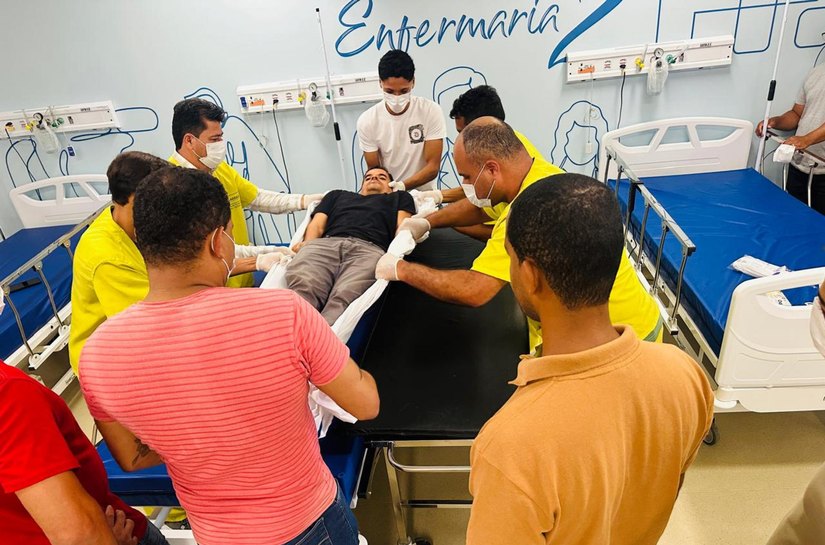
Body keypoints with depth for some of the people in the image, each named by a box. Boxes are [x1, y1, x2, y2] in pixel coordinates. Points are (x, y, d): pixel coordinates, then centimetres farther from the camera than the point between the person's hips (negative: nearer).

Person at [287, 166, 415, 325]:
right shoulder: (337, 194, 41)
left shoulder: (399, 197, 37)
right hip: (325, 244, 2)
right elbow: (317, 224, 26)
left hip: (369, 248, -2)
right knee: (302, 286, -35)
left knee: (343, 297, -37)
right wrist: (308, 246, 3)